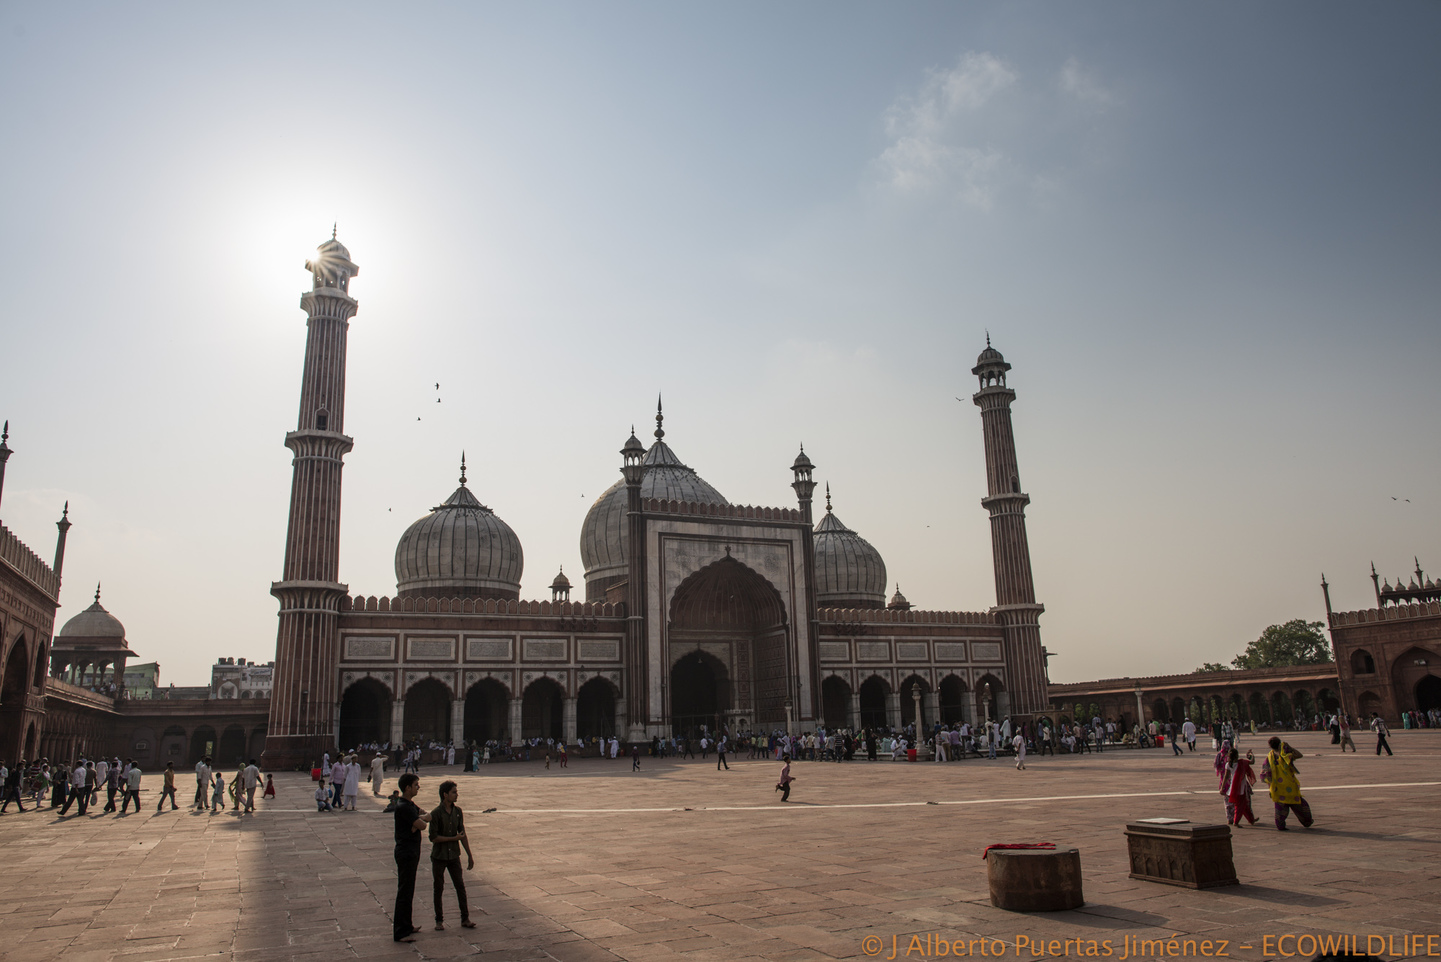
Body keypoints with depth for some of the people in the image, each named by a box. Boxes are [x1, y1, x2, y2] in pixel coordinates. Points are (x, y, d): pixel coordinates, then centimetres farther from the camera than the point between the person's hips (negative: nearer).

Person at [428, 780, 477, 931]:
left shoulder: (458, 811, 1)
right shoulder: (436, 814, -15)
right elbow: (433, 837, -17)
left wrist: (469, 855, 10)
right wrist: (454, 838, -14)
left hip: (454, 856, 4)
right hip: (439, 857, -4)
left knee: (460, 886, 4)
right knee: (439, 889, 6)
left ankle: (465, 919, 12)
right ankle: (439, 921, 19)